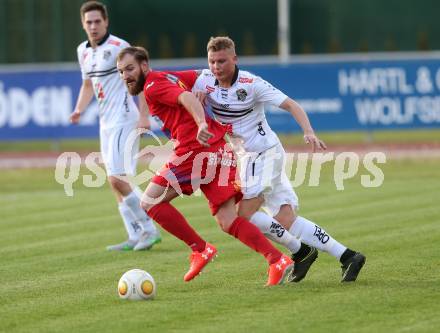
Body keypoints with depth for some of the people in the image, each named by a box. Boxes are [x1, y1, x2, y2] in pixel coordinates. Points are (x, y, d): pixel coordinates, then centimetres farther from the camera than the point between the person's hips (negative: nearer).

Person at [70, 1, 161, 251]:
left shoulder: (118, 47, -13)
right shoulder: (83, 51, 13)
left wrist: (144, 116, -20)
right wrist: (79, 110, 9)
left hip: (124, 120, -9)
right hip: (106, 123, 9)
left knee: (117, 179, -16)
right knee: (118, 182, 7)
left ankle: (150, 230, -8)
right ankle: (136, 237, 12)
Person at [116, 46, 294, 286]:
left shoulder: (153, 86, -3)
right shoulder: (170, 77, 24)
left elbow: (187, 97, -20)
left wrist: (201, 124, -36)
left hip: (196, 150, -9)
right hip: (220, 151, 9)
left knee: (150, 201, -1)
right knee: (227, 222, 5)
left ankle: (200, 249, -1)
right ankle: (277, 261, -8)